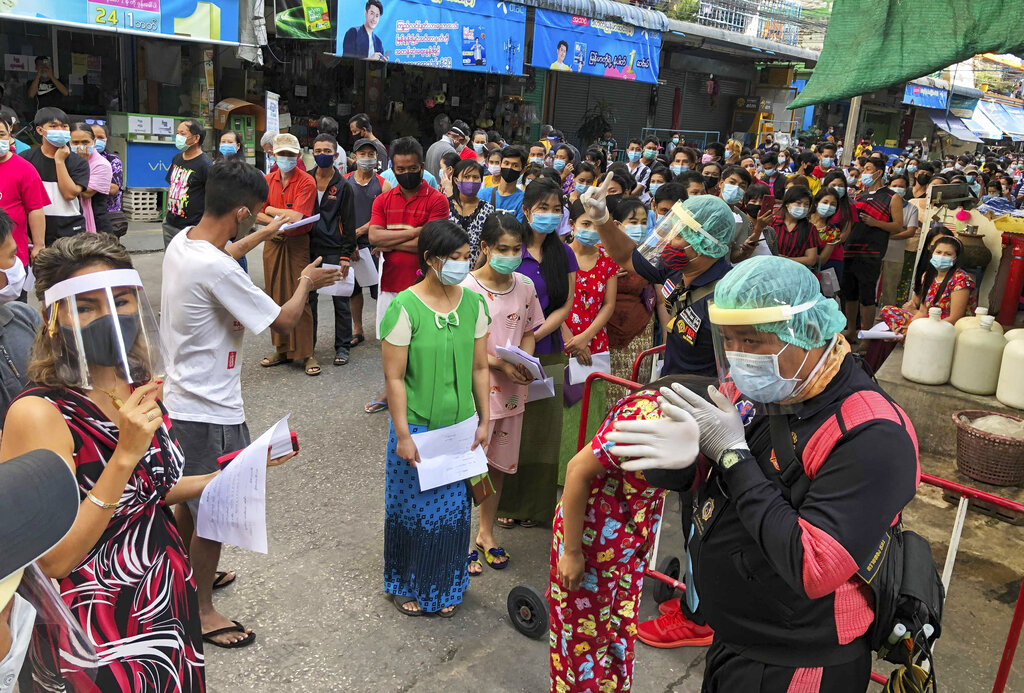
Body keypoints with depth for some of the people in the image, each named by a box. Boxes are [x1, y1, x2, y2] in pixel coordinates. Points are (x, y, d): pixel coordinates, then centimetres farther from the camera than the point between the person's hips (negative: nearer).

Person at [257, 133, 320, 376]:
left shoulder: (306, 182, -7)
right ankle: (281, 350, 20)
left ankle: (306, 353, 2)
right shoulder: (268, 180, 9)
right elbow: (257, 214, 6)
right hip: (273, 243, 5)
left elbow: (296, 216, -17)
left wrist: (271, 210, -4)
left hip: (297, 245, -5)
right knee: (276, 298, 9)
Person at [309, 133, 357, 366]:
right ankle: (307, 345, 21)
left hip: (334, 251, -3)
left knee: (340, 300, 2)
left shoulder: (343, 186, -1)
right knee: (308, 299, 9)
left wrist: (346, 255, -9)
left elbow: (348, 223, -3)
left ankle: (342, 347, 12)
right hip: (310, 250, 4)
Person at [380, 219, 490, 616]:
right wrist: (402, 435, -14)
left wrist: (484, 421, 5)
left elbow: (479, 368, 5)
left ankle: (445, 586, 37)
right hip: (416, 427, -4)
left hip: (460, 426, 4)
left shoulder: (473, 303, -2)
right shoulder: (405, 307, -16)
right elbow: (394, 377, -14)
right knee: (412, 508, 12)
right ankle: (407, 586, 36)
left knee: (453, 508, 15)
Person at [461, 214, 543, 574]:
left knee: (499, 466, 18)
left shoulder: (525, 286, 2)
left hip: (512, 391, 5)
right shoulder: (467, 288, -15)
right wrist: (500, 363, -21)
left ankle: (487, 534, 36)